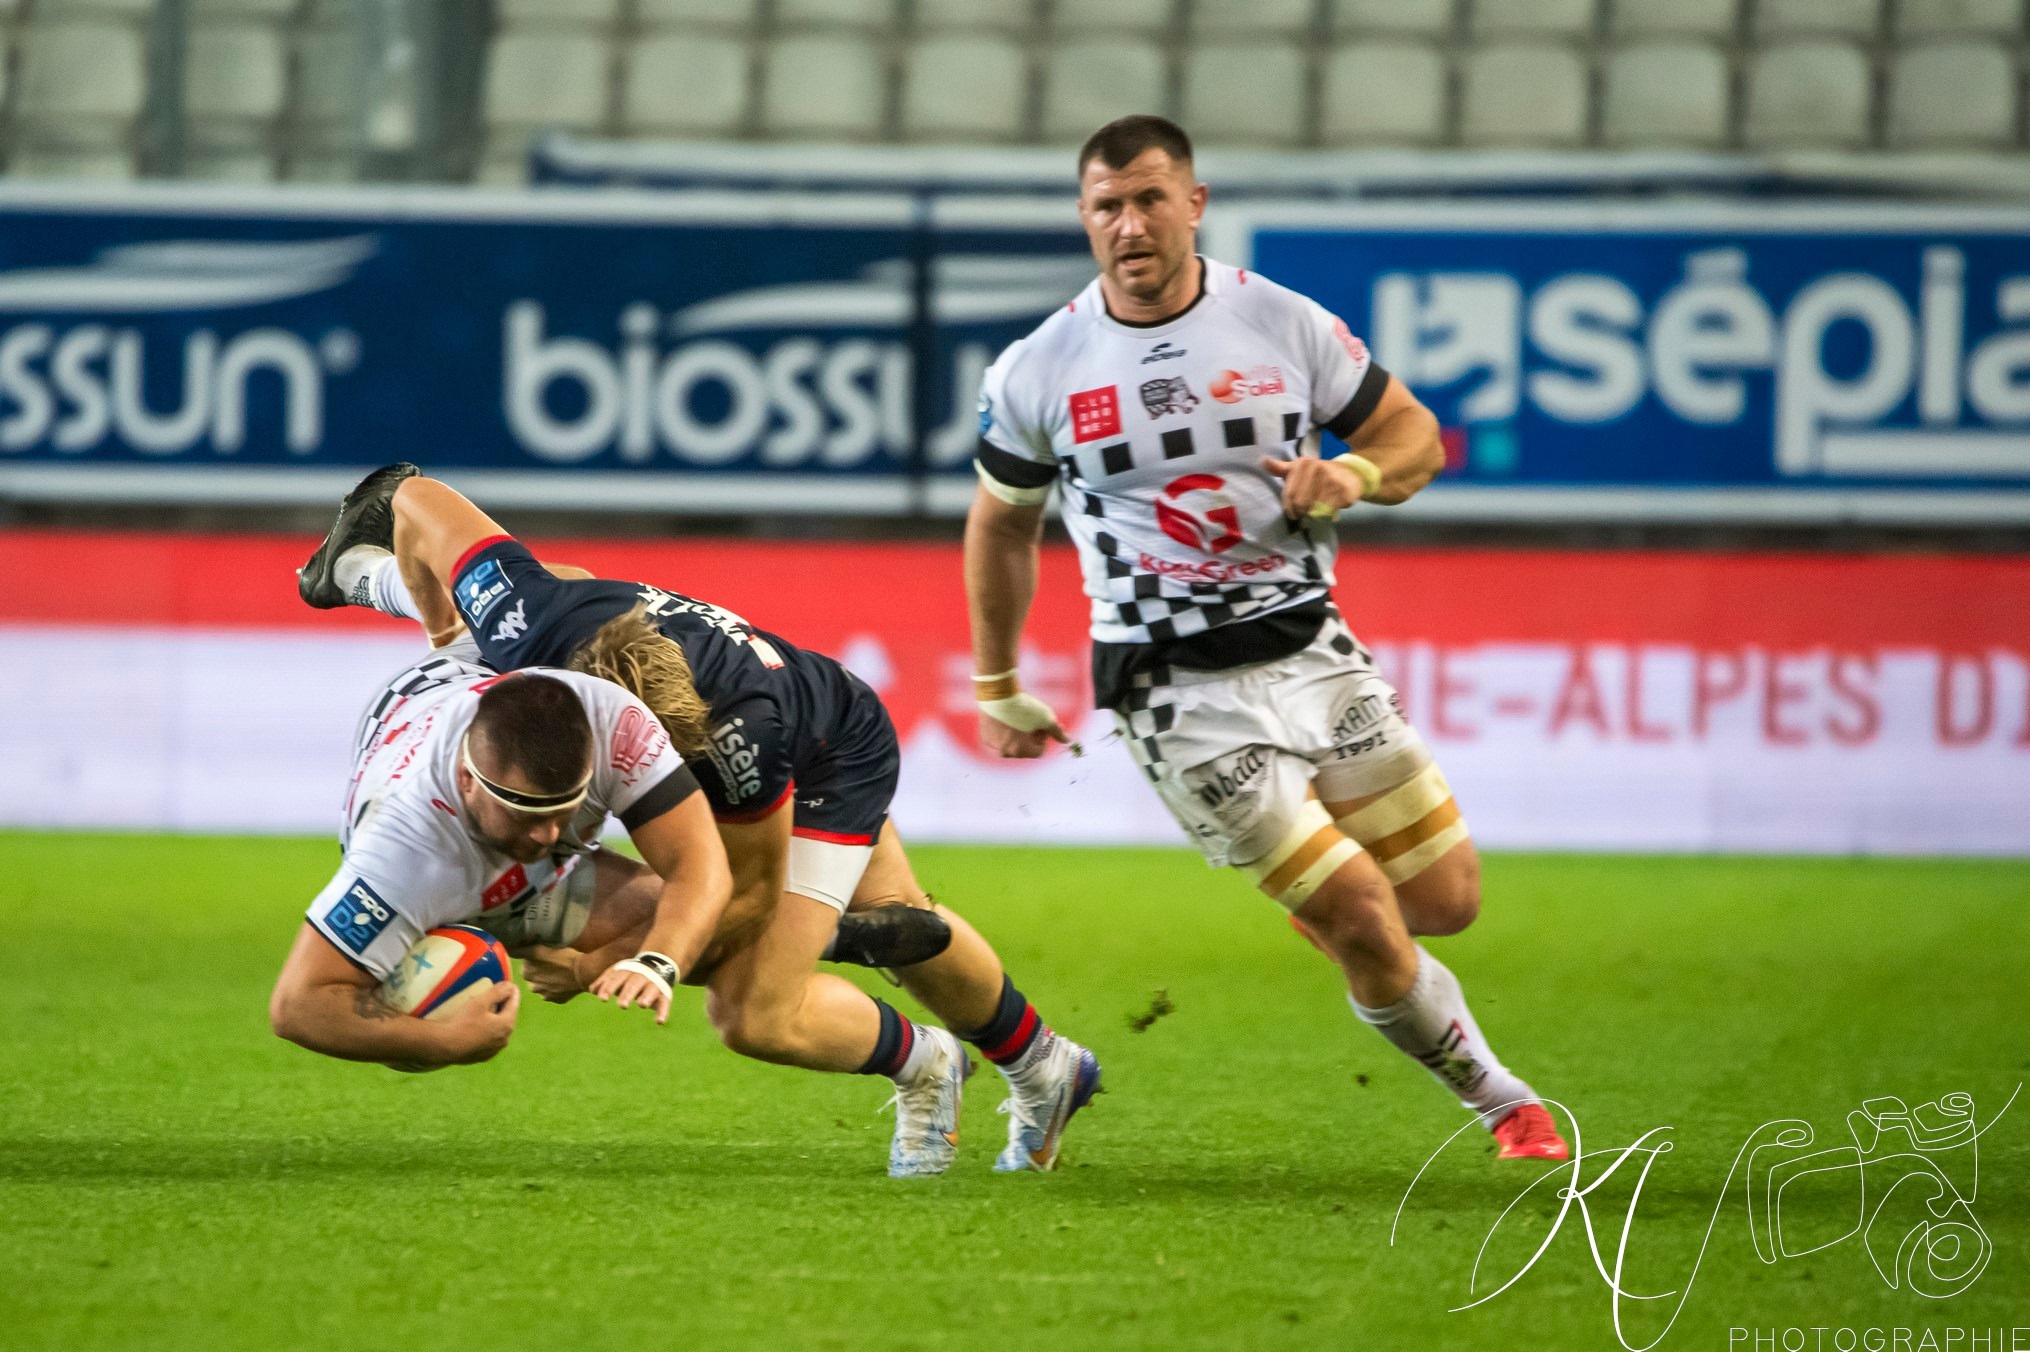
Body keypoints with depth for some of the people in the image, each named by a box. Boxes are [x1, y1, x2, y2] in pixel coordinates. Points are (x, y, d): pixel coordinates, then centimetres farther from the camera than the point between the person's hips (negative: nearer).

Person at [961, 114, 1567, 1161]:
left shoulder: (1285, 325, -1)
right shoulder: (1037, 373, -3)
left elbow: (1415, 436, 9)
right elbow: (1001, 527, 13)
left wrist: (1354, 476, -14)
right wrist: (997, 689, 19)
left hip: (1309, 650, 3)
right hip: (1179, 691, -3)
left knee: (1445, 899, 1)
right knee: (1367, 926, -10)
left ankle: (1326, 889, 35)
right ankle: (1495, 1094, 13)